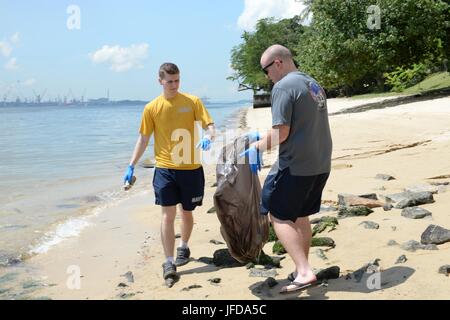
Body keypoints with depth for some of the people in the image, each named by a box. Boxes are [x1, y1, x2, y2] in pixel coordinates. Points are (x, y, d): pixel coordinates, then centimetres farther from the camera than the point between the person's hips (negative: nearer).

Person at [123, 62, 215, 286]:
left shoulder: (193, 102, -1)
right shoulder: (152, 108, 1)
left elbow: (210, 126, -2)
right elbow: (143, 138, 7)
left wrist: (208, 137, -26)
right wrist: (131, 166, 4)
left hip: (191, 168, 1)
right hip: (165, 169, 0)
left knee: (187, 212, 15)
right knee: (168, 214, -7)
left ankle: (184, 247, 40)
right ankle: (169, 263, -3)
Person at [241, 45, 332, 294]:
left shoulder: (283, 87, -14)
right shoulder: (314, 85, 15)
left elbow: (281, 132, -20)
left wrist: (258, 146, -6)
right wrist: (265, 138, 20)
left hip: (296, 165, -9)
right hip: (321, 164, 9)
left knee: (279, 216, 0)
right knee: (300, 215, 19)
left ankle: (304, 273, -8)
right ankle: (302, 270, 27)